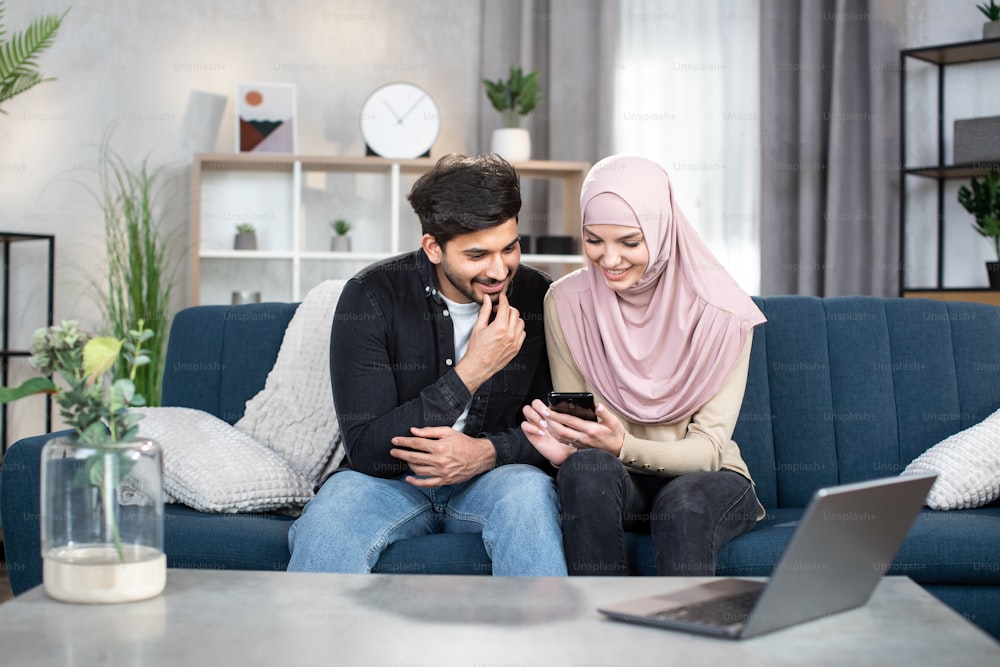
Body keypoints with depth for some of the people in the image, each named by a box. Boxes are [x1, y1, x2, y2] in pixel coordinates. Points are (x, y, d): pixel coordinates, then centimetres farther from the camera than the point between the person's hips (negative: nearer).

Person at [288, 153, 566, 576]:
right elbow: (366, 451, -18)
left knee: (528, 490, -32)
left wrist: (489, 451, -23)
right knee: (330, 516, -34)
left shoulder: (538, 299, -6)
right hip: (389, 480, -2)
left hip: (491, 478, 2)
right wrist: (472, 370, -24)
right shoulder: (371, 297, -13)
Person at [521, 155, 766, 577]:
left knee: (682, 501, -36)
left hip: (705, 481, -1)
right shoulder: (565, 301, -4)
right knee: (587, 468, -34)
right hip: (610, 485, 1)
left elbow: (709, 446, -13)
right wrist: (562, 446, -25)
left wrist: (624, 446, -31)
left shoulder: (720, 309, -11)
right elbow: (573, 426, 0)